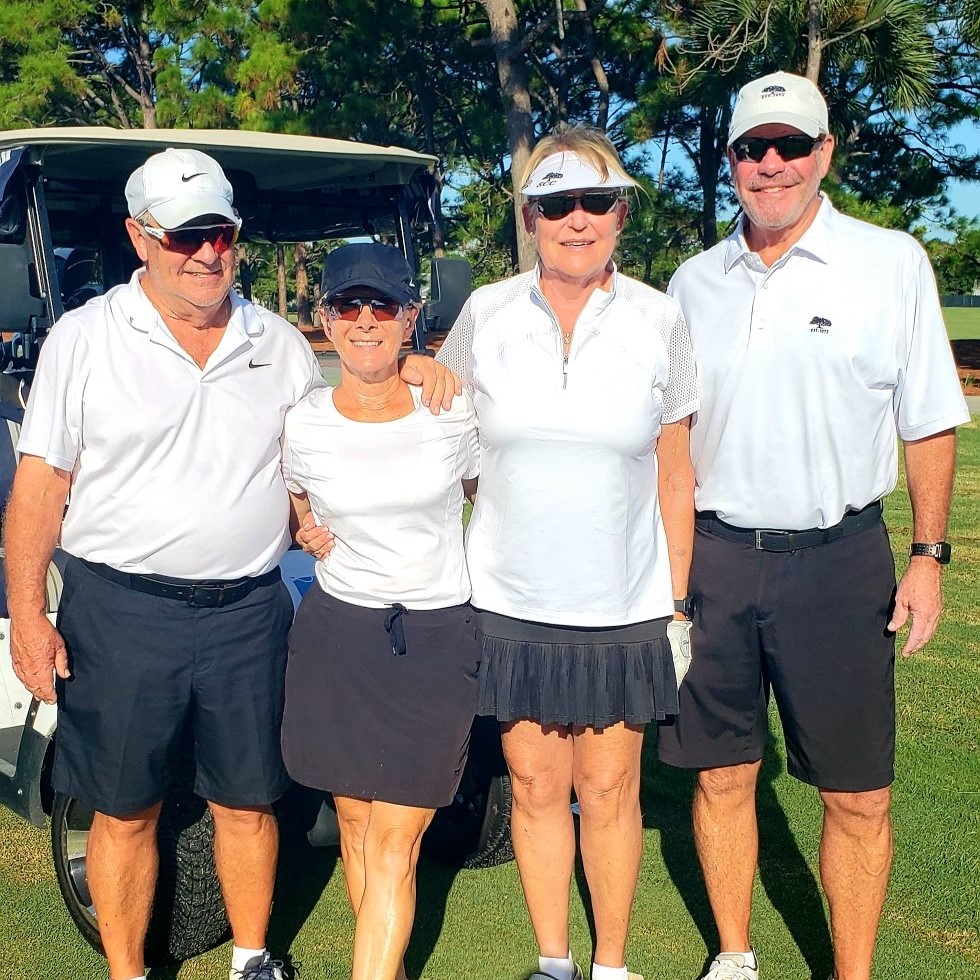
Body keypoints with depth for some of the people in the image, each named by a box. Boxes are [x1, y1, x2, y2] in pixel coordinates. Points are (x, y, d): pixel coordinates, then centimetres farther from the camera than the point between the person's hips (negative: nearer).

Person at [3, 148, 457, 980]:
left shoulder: (281, 347, 7)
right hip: (121, 612, -2)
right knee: (125, 811, 10)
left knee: (248, 803, 13)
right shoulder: (84, 340, -1)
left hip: (248, 611, 2)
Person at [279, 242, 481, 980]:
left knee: (395, 845, -2)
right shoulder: (303, 423, -2)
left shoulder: (454, 409, -5)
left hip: (437, 641, -2)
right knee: (356, 824, 13)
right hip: (336, 634, 2)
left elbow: (486, 497, 12)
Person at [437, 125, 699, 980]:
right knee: (537, 788, 11)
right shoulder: (486, 314, -2)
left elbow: (676, 479, 1)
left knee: (610, 790, 10)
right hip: (511, 602, 1)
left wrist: (679, 604, 1)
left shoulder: (658, 321, -3)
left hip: (624, 609, -1)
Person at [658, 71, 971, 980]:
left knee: (857, 796, 5)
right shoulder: (696, 281, 7)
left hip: (837, 561, -2)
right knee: (722, 775, 12)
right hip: (713, 556, 3)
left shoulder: (892, 263, -2)